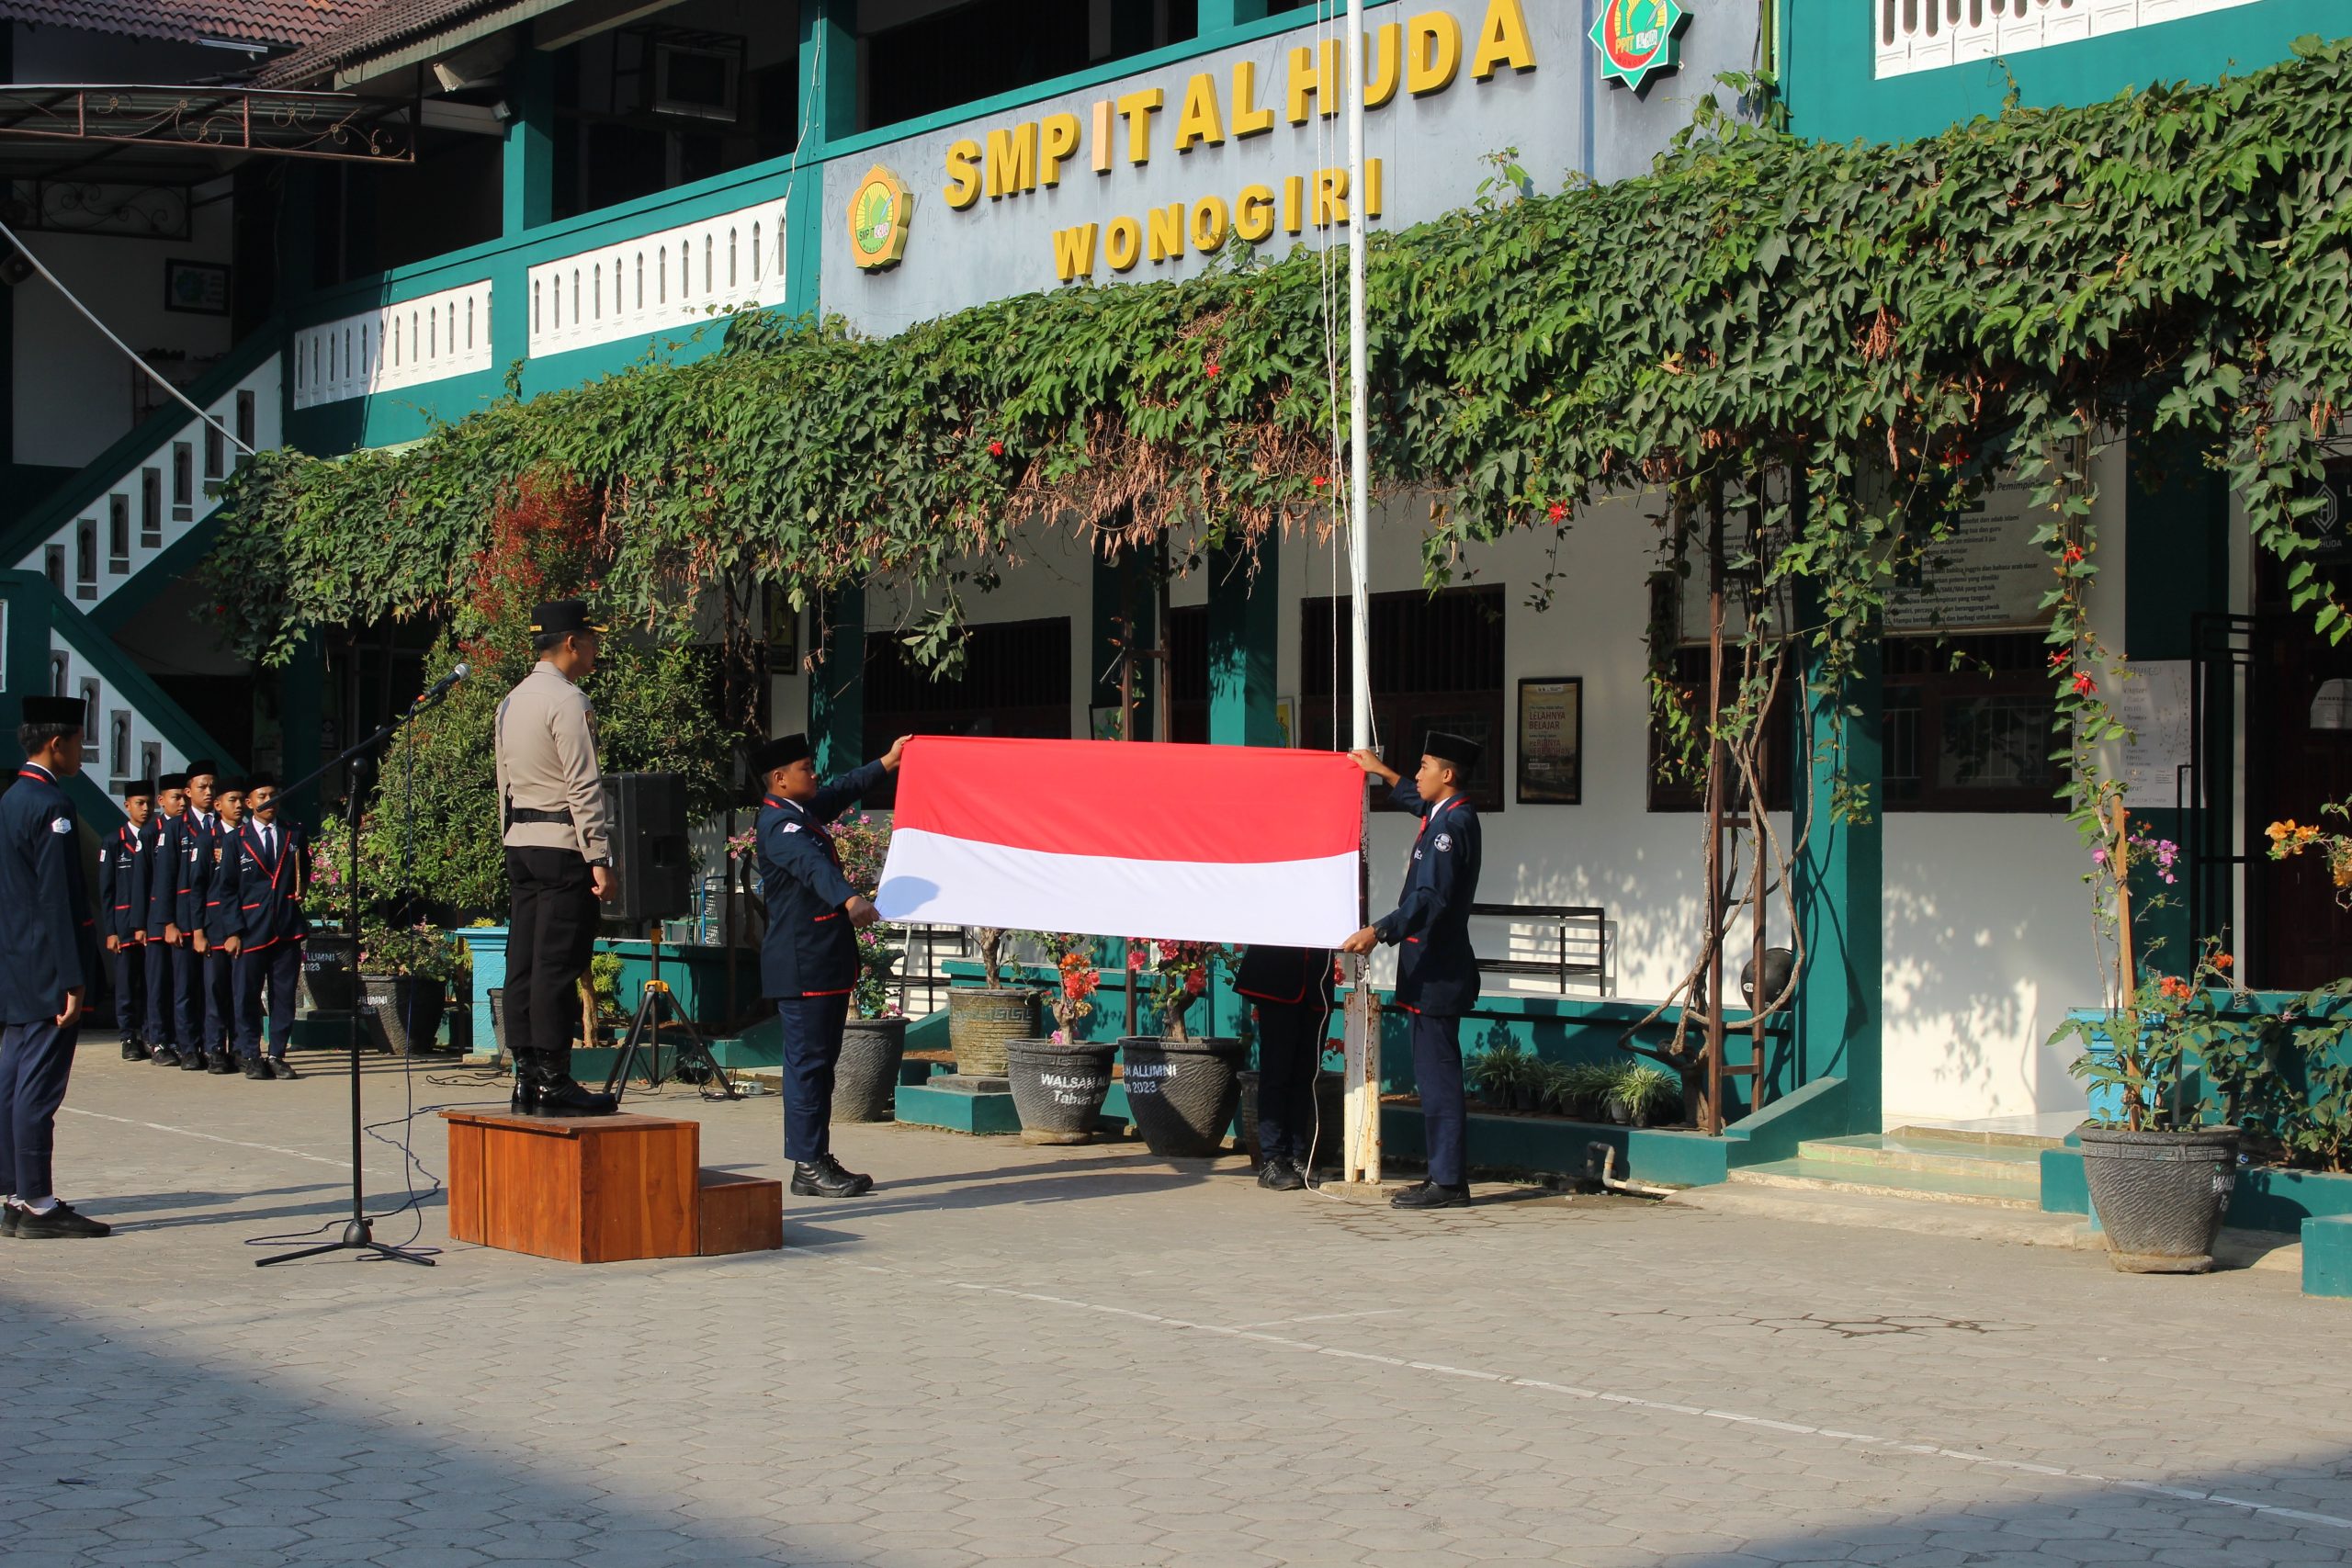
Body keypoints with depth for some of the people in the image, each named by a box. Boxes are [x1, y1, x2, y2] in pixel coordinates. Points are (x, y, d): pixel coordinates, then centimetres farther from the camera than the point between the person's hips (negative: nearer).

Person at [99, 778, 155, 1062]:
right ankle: (130, 1038, 8)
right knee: (127, 983, 1)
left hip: (154, 922, 1)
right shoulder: (114, 842, 6)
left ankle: (149, 1036, 6)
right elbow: (105, 890, 4)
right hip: (124, 925, -1)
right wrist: (110, 931, -3)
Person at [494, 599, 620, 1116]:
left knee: (524, 962, 8)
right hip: (563, 843, -9)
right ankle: (551, 1082, -8)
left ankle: (526, 1077, 10)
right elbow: (583, 786, -16)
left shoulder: (512, 701, 15)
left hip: (519, 841, 9)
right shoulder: (568, 701, -12)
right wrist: (601, 858, -16)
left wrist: (517, 837, 20)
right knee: (558, 966, -8)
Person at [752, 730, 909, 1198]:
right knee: (807, 1062, -8)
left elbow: (842, 790, 36)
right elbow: (814, 866, -35)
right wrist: (850, 899, -50)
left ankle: (819, 1160, 17)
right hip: (801, 965, -11)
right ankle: (808, 1167, -6)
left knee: (820, 1061, 12)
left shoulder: (803, 812, 16)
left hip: (824, 963, 11)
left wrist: (886, 763, 45)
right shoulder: (779, 824, -16)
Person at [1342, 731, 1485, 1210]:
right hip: (1433, 968, 10)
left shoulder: (1452, 823, -16)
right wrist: (1382, 772, 47)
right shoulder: (1447, 815, 14)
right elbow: (1417, 800, 40)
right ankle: (1445, 1175, 16)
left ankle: (1447, 1181, -8)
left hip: (1437, 971, -10)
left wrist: (1380, 932, -32)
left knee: (1437, 1073, -9)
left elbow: (1431, 898, -26)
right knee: (1435, 1073, 12)